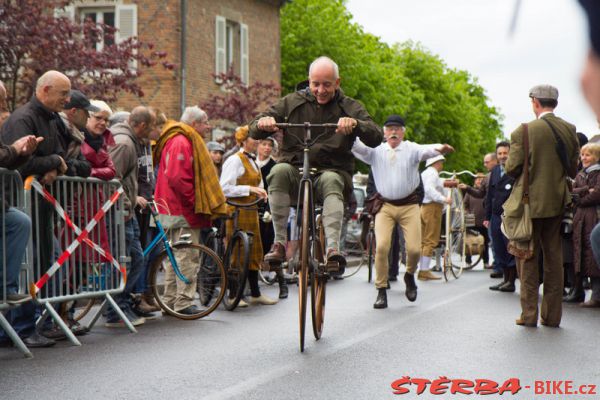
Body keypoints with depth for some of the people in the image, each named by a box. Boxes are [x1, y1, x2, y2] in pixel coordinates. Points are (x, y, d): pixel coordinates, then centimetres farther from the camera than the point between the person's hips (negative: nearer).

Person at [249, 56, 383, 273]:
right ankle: (279, 242, -28)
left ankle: (333, 246, -45)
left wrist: (355, 124, -30)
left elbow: (376, 138, -9)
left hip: (333, 171, -1)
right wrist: (262, 123, -20)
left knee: (331, 180, -36)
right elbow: (255, 131, 6)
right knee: (280, 170, -32)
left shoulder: (350, 107, 7)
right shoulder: (292, 102, 11)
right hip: (296, 170, 1)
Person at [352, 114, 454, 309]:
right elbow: (358, 147, -14)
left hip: (409, 206, 0)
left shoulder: (411, 149, 0)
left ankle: (410, 275, 29)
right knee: (381, 247, -14)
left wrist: (439, 149, -44)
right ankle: (381, 291, 0)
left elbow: (425, 150, -20)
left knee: (414, 249, -5)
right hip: (384, 206, 0)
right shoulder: (376, 151, 3)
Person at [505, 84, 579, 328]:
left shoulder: (524, 131, -13)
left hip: (531, 202, -4)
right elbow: (573, 170, 6)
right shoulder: (569, 130, 1)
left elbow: (512, 169, -11)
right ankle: (552, 315, 15)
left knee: (527, 258, 4)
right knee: (554, 257, 11)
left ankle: (529, 314, 5)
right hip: (557, 202, 4)